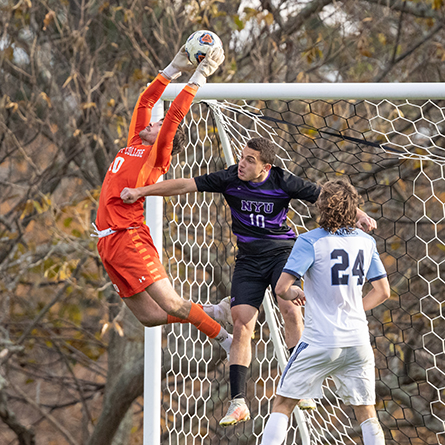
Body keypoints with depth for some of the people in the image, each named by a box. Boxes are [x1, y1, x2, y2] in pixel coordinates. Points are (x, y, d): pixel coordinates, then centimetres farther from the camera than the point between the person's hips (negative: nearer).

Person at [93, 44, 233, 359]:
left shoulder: (157, 155, -3)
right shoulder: (134, 143, 17)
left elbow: (174, 115, -12)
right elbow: (145, 101, 23)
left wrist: (199, 76, -11)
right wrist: (174, 69, 22)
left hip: (129, 237, -7)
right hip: (109, 240, 8)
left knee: (171, 304, -13)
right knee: (150, 316, 5)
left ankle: (226, 339, 1)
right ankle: (210, 313, 21)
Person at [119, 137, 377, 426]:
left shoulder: (283, 182, -11)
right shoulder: (230, 179, -7)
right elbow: (185, 185, -6)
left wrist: (358, 214, -19)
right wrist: (140, 192, -10)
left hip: (283, 251, -2)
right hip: (249, 258, 2)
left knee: (290, 309, -25)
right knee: (242, 324, -8)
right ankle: (239, 402, -6)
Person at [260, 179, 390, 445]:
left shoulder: (311, 241, -9)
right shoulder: (366, 241, 6)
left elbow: (282, 288, -14)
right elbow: (383, 292, 11)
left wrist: (292, 294, 8)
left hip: (320, 341, -4)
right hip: (358, 341, 4)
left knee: (283, 404, 6)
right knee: (366, 412, 10)